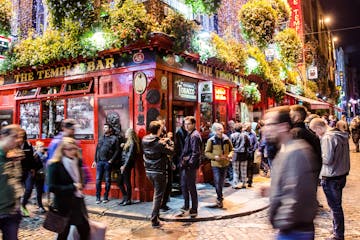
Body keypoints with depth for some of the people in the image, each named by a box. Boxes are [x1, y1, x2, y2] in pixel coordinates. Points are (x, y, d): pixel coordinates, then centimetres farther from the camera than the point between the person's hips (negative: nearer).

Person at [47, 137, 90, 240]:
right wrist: (72, 187, -19)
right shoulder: (55, 165, -15)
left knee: (85, 230, 11)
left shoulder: (77, 161, 4)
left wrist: (80, 185, 3)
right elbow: (52, 187, -20)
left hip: (78, 201, 6)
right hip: (63, 204, -6)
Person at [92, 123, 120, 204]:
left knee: (107, 180, 5)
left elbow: (117, 150, -4)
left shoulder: (114, 138, 0)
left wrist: (112, 160, -11)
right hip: (99, 162, 4)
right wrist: (95, 160, 12)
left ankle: (106, 197, 15)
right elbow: (97, 150, 17)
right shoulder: (101, 138, 15)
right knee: (98, 180, 3)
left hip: (107, 162, -4)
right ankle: (98, 198, 11)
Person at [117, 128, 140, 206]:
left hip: (127, 165, -9)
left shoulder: (132, 143, -10)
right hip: (124, 165, 9)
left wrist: (124, 166, -16)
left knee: (127, 182, -2)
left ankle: (128, 200, 9)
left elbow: (130, 156, -15)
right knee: (119, 182, 11)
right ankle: (125, 197, 22)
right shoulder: (128, 142, 16)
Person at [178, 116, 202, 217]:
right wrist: (182, 161, 15)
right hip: (185, 165, 10)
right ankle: (186, 207, 30)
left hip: (190, 166, -10)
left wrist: (190, 163, -20)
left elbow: (196, 153, -21)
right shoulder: (189, 135, 13)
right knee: (184, 186, 16)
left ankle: (194, 210, 14)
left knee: (191, 187, 1)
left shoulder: (195, 136, -16)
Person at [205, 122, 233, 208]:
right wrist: (214, 157, -20)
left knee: (222, 182, 17)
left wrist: (230, 155, -9)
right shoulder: (211, 140, -9)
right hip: (216, 164, -4)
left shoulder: (226, 139, 0)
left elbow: (231, 149, 11)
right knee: (217, 182, -7)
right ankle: (219, 199, 8)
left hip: (225, 163, 4)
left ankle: (219, 198, 37)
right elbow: (207, 152, -6)